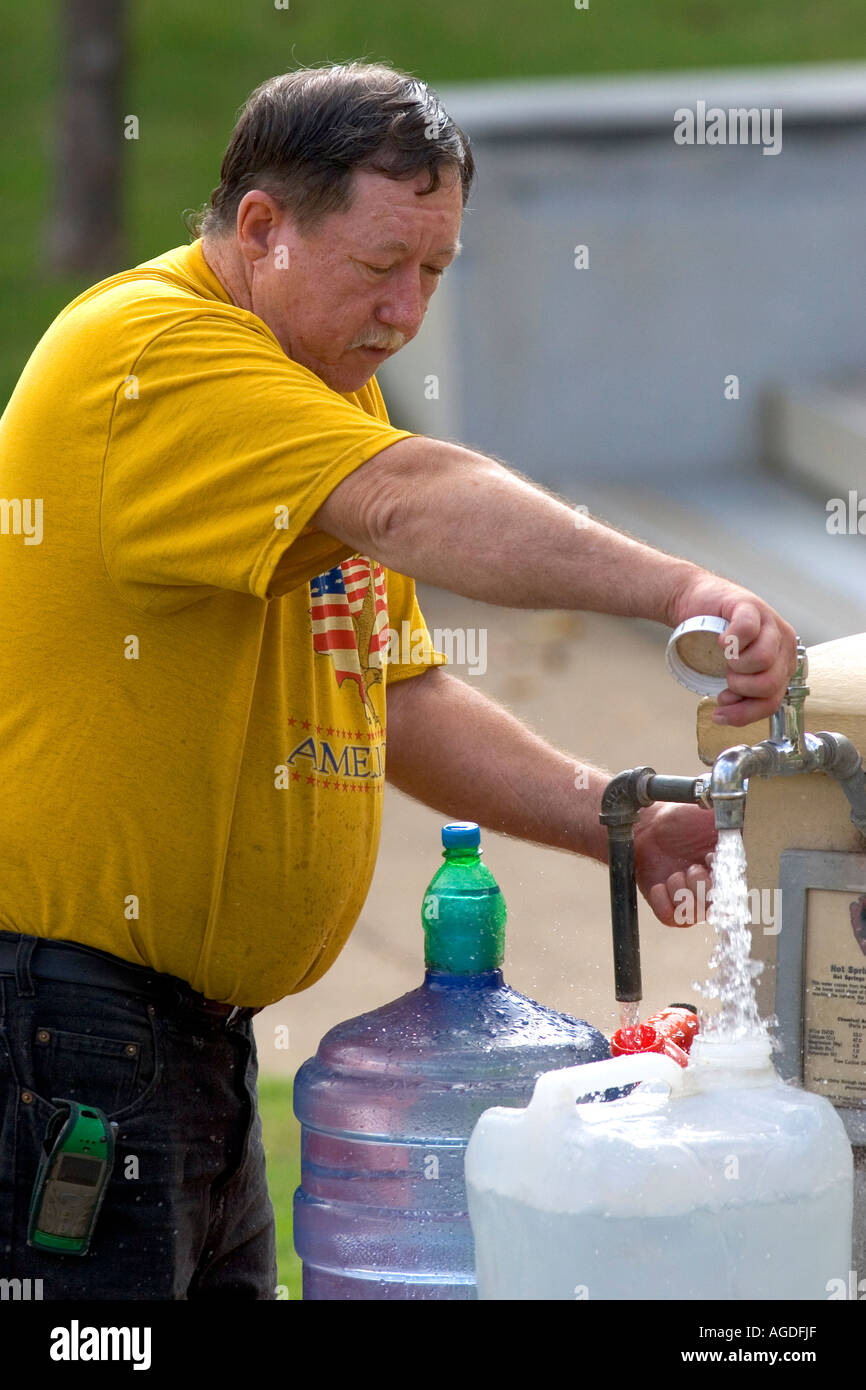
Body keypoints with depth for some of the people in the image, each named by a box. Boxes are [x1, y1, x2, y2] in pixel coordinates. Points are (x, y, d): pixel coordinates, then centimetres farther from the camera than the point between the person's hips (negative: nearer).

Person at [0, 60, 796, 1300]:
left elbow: (399, 695, 18)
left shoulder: (333, 390, 16)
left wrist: (613, 821, 5)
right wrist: (674, 590, -41)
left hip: (196, 1017, 10)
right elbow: (406, 501, -32)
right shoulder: (157, 351, -16)